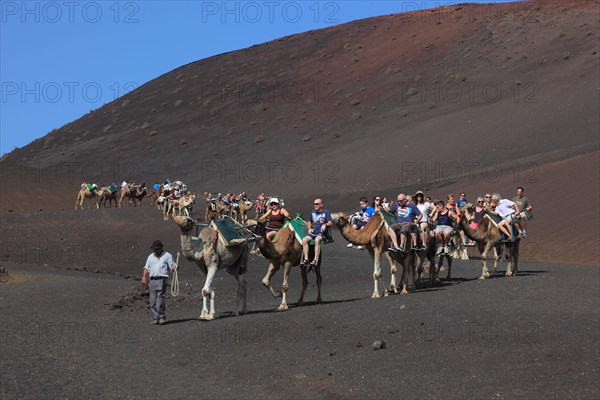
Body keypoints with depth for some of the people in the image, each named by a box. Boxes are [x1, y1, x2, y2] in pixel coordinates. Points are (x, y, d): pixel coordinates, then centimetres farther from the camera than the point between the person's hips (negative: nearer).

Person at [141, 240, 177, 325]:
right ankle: (156, 318, 6)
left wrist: (175, 268, -20)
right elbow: (146, 267, 19)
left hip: (162, 279, -5)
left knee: (160, 299, -12)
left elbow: (172, 265, 4)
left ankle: (162, 317, -4)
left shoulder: (167, 256, 10)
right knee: (153, 301, 0)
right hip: (152, 280, 5)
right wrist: (144, 277, 4)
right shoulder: (150, 257, 23)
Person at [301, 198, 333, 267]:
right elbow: (309, 221, 34)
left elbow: (330, 222, -9)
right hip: (313, 232, 5)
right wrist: (310, 228, 15)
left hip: (321, 233, -5)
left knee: (317, 240, -39)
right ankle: (306, 259, -27)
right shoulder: (313, 212, 18)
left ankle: (315, 259, -41)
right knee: (304, 240, -25)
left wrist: (325, 224, -30)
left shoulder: (326, 212, 2)